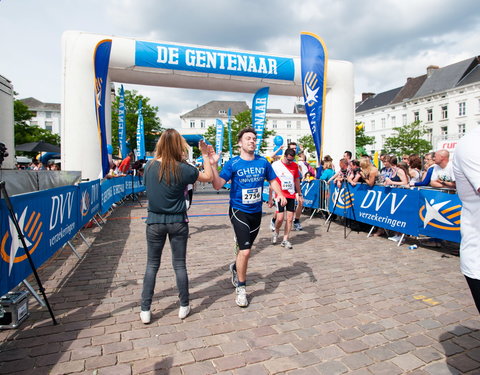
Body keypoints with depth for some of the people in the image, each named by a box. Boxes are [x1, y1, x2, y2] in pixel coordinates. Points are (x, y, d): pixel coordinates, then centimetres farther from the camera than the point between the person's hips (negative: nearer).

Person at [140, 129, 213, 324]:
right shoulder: (183, 169, -13)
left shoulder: (149, 167, -4)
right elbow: (208, 176, -1)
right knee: (179, 265, 11)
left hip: (155, 222, 2)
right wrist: (205, 156, 8)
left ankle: (145, 310, 19)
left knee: (152, 265, 13)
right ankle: (184, 307, 25)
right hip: (177, 222, -2)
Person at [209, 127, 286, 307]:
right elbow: (217, 185, -19)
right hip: (239, 211, -4)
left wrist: (280, 194, -8)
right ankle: (240, 288, 11)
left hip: (256, 212, 5)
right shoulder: (232, 163, -11)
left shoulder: (263, 162, -1)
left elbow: (272, 180, 10)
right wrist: (213, 164, -30)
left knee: (246, 248, 20)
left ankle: (235, 267, 52)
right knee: (245, 250, -11)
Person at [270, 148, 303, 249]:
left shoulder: (295, 166, 6)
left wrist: (299, 194, 19)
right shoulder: (275, 165, -7)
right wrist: (270, 198, -5)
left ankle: (285, 240, 13)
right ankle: (276, 232, 23)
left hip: (291, 195, 4)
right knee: (280, 218, -8)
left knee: (290, 218, 2)